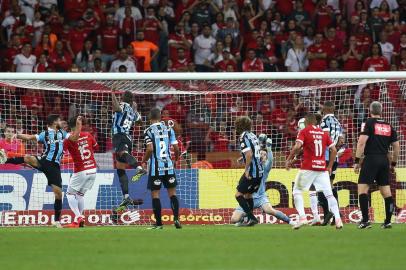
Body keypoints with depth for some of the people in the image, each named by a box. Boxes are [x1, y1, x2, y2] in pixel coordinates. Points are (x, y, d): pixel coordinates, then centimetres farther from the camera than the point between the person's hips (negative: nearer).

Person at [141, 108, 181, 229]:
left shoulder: (148, 131, -6)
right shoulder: (169, 129, 4)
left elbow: (150, 149, -16)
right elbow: (176, 148, 2)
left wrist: (143, 162, -2)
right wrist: (175, 160, 21)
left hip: (155, 167, -3)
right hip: (168, 165, 3)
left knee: (155, 194, 3)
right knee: (172, 192, 9)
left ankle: (158, 223, 3)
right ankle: (176, 218, -4)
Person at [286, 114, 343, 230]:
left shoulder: (304, 132, 0)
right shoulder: (324, 133, 12)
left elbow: (297, 146, -14)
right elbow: (334, 150, 8)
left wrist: (289, 159, -3)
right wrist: (330, 166, 16)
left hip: (308, 167, -4)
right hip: (322, 168, 4)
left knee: (297, 191, 9)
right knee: (329, 194, 6)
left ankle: (302, 217, -6)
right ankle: (338, 219, -5)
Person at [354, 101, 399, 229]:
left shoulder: (369, 123, -4)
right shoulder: (389, 126, 12)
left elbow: (361, 142, -13)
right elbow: (396, 146, 14)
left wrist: (357, 161, -10)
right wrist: (393, 164, 23)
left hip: (371, 159, -5)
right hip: (384, 161, 5)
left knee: (362, 188, -5)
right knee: (386, 191, 9)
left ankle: (365, 220, -15)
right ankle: (388, 221, 9)